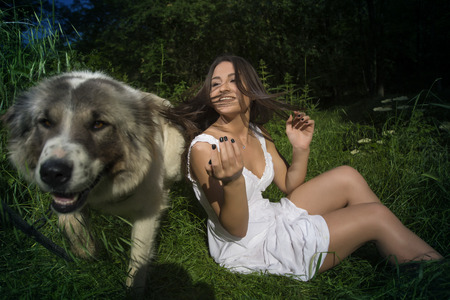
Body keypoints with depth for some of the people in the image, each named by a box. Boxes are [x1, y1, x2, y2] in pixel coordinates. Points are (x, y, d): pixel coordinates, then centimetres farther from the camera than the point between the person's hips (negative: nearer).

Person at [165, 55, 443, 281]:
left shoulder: (259, 135, 0)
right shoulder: (203, 148, -23)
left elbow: (290, 186, 8)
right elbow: (236, 228, -23)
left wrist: (301, 149, -8)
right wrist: (232, 182, -42)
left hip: (269, 221, 8)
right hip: (248, 248, -7)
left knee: (346, 177, 1)